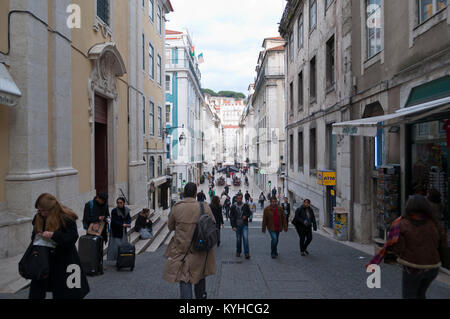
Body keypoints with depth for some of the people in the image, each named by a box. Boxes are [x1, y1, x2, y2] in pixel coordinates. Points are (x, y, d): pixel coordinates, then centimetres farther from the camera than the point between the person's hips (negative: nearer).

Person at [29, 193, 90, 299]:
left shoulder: (66, 218, -16)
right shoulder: (38, 218, 3)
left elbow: (72, 238, -21)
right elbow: (34, 234, 18)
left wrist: (53, 235, -30)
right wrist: (37, 237, -6)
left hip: (64, 260, -5)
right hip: (45, 258, 6)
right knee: (36, 293, 8)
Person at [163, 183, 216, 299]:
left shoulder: (176, 208, -12)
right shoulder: (204, 207, -11)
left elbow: (170, 227, 2)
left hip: (182, 248, -2)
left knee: (184, 277, 6)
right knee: (200, 274, 24)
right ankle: (201, 296, 42)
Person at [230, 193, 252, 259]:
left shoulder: (245, 206, 0)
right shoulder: (233, 207, 0)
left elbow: (249, 213, 13)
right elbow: (231, 217, 1)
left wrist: (246, 216, -10)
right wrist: (233, 226, -8)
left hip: (244, 225, -1)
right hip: (237, 225, 1)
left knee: (245, 238, -14)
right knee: (238, 239, 8)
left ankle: (247, 253, -9)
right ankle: (238, 252, 27)